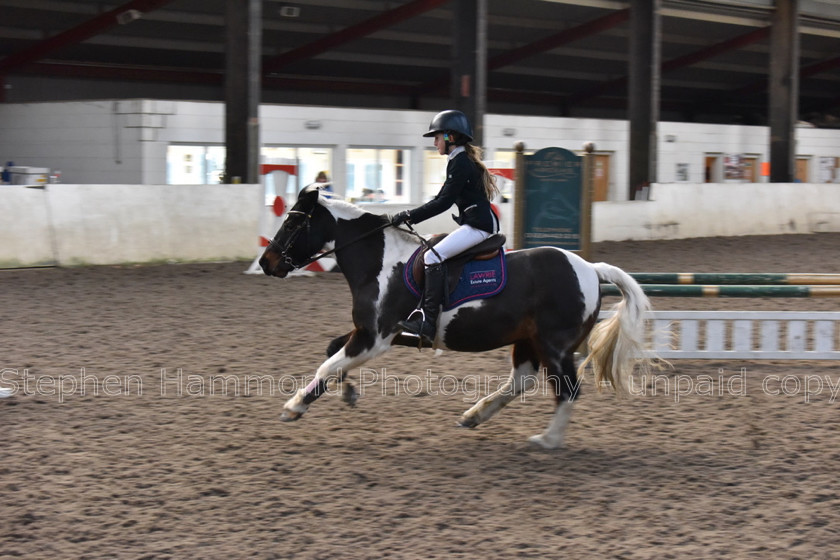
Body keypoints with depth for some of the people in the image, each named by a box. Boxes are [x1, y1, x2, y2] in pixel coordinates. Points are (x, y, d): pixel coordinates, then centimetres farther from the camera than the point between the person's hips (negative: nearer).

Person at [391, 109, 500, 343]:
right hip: (474, 225, 11)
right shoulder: (459, 161, 20)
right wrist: (411, 216, 16)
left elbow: (444, 202, -19)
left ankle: (427, 322, -30)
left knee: (434, 256, -23)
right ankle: (423, 311, 14)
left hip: (479, 225, -11)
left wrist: (410, 216, -16)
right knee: (431, 251, 18)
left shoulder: (460, 162, -12)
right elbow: (442, 199, 23)